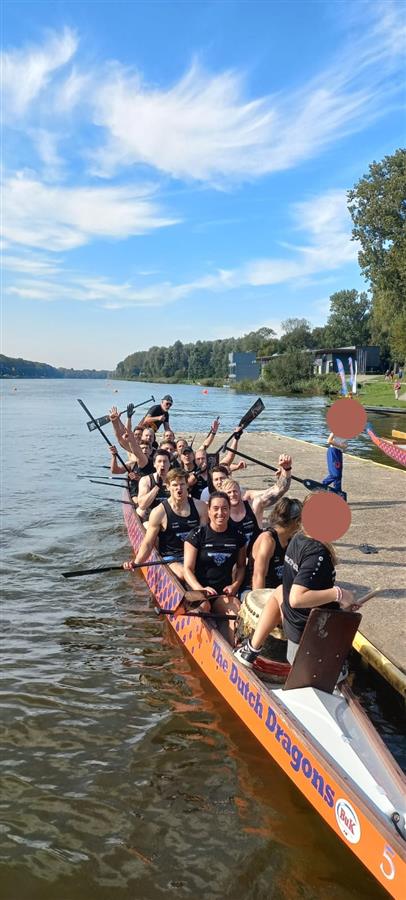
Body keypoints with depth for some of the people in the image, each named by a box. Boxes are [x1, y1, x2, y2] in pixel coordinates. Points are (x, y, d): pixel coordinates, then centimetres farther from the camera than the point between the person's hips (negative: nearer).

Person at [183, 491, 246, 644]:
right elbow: (188, 569, -4)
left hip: (225, 591, 3)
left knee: (237, 610, -29)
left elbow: (241, 565, 16)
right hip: (199, 588, -2)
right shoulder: (197, 535, -3)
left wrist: (235, 585, -4)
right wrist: (200, 589, -22)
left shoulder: (237, 535, 7)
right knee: (202, 606, -36)